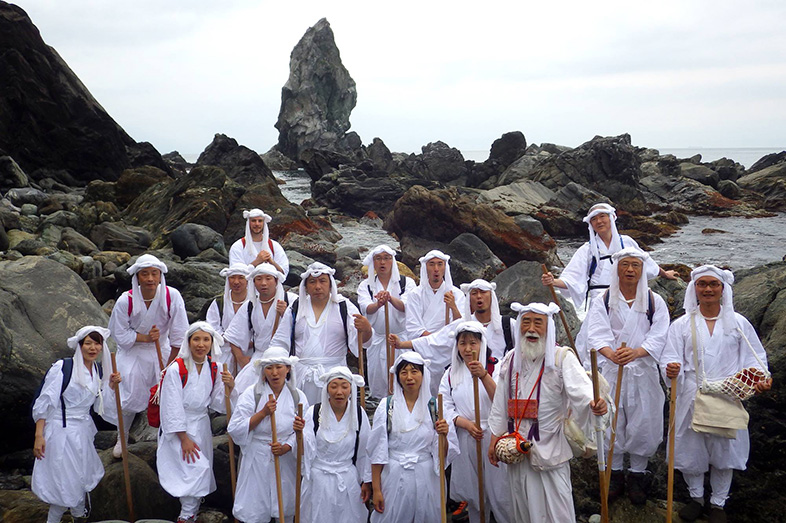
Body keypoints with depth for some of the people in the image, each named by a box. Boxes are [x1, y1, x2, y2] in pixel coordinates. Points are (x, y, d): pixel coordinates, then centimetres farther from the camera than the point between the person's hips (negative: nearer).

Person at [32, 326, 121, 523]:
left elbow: (100, 406, 7)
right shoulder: (62, 367, -15)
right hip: (61, 431, -6)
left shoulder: (100, 371, 5)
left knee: (82, 476, 19)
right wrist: (39, 435, -17)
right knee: (66, 483, -1)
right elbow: (44, 403, -13)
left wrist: (112, 385, -6)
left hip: (83, 431, 6)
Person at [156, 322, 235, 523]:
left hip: (201, 425, 6)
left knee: (201, 472, 9)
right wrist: (184, 439, -14)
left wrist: (230, 387, -17)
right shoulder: (176, 369, -17)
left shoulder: (213, 368, 0)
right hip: (178, 429, -6)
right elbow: (172, 408, -15)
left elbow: (218, 403, 2)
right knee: (197, 468, -16)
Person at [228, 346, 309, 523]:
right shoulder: (251, 394, -4)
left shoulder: (298, 396, 1)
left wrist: (286, 447, -17)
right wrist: (263, 413, -18)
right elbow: (235, 429, -10)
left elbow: (303, 433, 0)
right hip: (257, 461, -1)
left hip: (286, 461, 2)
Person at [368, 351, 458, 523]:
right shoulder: (387, 406, -4)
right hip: (394, 478, -1)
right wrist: (376, 489, -2)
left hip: (426, 477, 1)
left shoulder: (434, 406, 0)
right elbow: (377, 451, -1)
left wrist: (443, 435, -19)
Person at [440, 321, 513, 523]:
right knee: (472, 495, 13)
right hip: (465, 440, 3)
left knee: (500, 494, -3)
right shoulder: (451, 374, 8)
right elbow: (446, 407, 2)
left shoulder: (495, 368, -2)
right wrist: (466, 423, -14)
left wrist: (484, 376, -29)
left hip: (493, 437, -3)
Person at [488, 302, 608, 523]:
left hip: (550, 448, -4)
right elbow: (500, 403, 10)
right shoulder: (511, 359, 5)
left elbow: (580, 387, -25)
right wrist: (495, 438, 10)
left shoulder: (562, 357, -8)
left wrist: (594, 403, -46)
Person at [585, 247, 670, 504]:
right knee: (611, 422, 5)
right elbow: (597, 334, -10)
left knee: (642, 423, 3)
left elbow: (658, 337, -7)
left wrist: (636, 352, -26)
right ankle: (615, 473, 22)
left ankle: (637, 474, 21)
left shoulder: (655, 302, 4)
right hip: (611, 371, 0)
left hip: (643, 372, 0)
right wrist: (612, 354, -30)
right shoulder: (603, 301, 3)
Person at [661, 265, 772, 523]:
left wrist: (762, 377, -16)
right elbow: (671, 357, -6)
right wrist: (672, 369, -28)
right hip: (691, 398, 0)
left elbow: (753, 357, 3)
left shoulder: (738, 323, 2)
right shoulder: (682, 324, 0)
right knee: (691, 451, 8)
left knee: (724, 452, 9)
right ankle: (696, 498, 31)